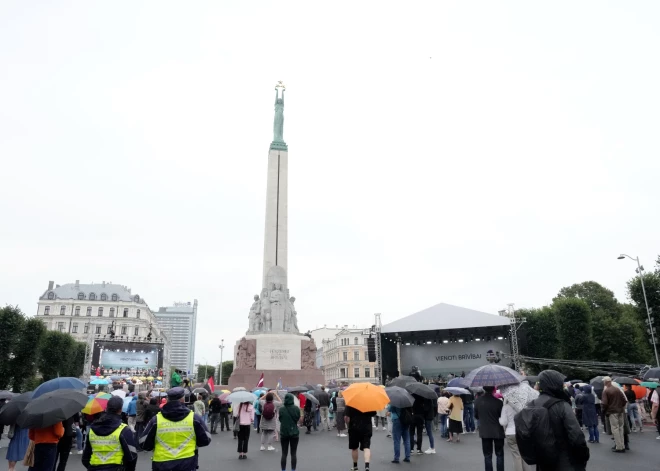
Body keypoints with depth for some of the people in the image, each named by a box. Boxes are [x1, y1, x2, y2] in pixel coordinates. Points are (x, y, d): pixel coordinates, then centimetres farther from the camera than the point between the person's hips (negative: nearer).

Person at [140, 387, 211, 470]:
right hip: (187, 464, -1)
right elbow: (205, 440, 1)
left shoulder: (156, 420, -4)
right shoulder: (194, 418, -6)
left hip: (162, 465, 1)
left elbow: (145, 444, 1)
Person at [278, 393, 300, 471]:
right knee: (293, 454, 10)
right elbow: (298, 419, 3)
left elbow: (280, 420, 1)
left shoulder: (281, 409, -11)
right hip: (294, 433, 0)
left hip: (284, 433, 0)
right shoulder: (296, 409, -10)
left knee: (284, 454, 10)